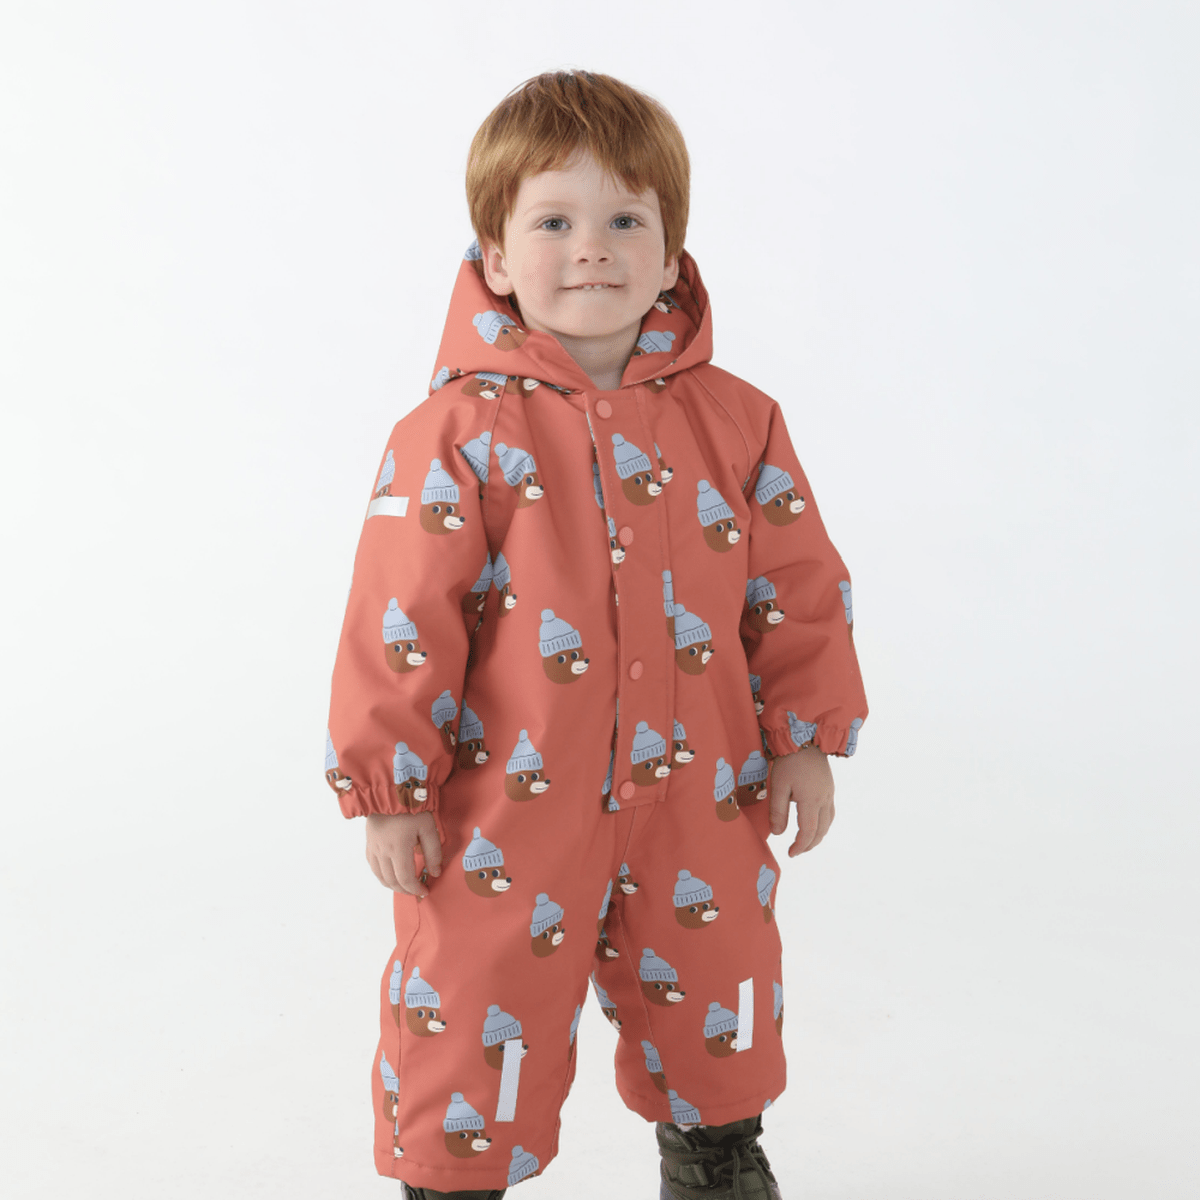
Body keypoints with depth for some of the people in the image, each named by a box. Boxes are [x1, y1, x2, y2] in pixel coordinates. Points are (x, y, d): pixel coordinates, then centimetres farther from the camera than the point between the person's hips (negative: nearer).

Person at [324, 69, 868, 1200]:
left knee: (716, 1000, 22)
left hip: (698, 800, 4)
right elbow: (401, 613, -10)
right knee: (479, 1011, 8)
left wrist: (807, 738, 6)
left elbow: (799, 587, 6)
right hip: (508, 806, -3)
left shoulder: (732, 419, -2)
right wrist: (388, 788, -9)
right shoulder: (460, 431, -12)